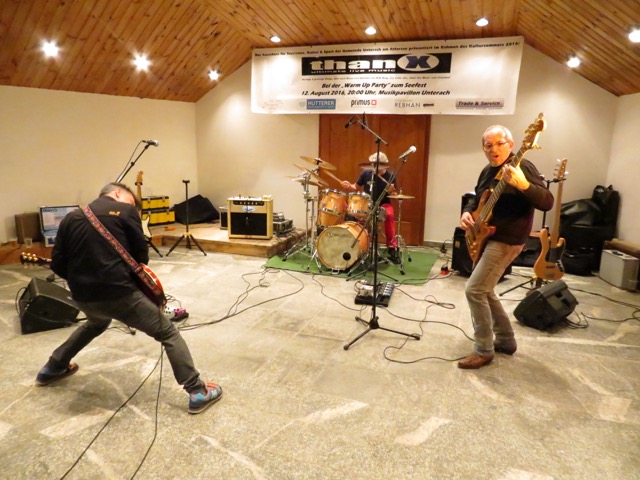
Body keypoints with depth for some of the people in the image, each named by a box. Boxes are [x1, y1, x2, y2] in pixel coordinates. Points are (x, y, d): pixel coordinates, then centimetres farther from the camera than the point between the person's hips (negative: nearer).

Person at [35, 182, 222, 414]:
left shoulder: (70, 217, 12)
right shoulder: (125, 211, -1)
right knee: (169, 334, 4)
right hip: (119, 293, -6)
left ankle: (52, 368, 53)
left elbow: (57, 264, 9)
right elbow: (142, 254, 1)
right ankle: (198, 392, -1)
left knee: (96, 323, 41)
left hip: (82, 297, 6)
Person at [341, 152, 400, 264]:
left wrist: (391, 191, -23)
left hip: (384, 204, -2)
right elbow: (356, 187, 9)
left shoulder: (390, 176, -5)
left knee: (389, 214, -35)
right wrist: (348, 186, -13)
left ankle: (392, 247, -27)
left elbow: (394, 196, 1)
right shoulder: (366, 173, -1)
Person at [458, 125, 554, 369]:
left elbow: (547, 203, -25)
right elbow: (477, 199, 24)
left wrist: (523, 185, -43)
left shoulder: (522, 167, -15)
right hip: (485, 237, 9)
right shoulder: (487, 171, 10)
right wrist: (467, 212, 1)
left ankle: (484, 350, 1)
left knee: (474, 290, -12)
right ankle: (506, 340, 29)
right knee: (484, 290, 14)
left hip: (507, 240, -9)